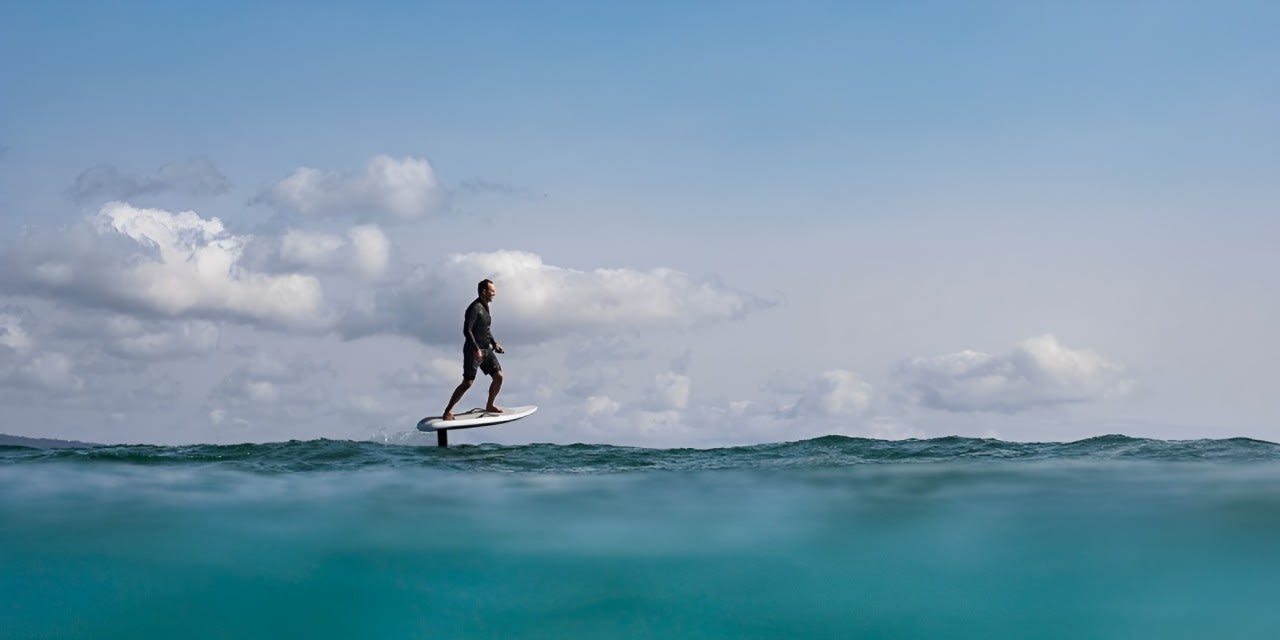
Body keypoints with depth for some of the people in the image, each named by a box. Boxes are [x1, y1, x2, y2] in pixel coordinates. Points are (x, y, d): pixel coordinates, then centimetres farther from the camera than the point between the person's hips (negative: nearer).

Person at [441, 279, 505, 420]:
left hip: (486, 350, 9)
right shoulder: (475, 308, -16)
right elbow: (467, 330, -23)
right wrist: (476, 349, -26)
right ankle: (448, 411, 3)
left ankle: (490, 406, 21)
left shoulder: (485, 307, 13)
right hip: (473, 351, -9)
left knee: (499, 376, 3)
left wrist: (494, 343, 13)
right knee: (467, 382, -8)